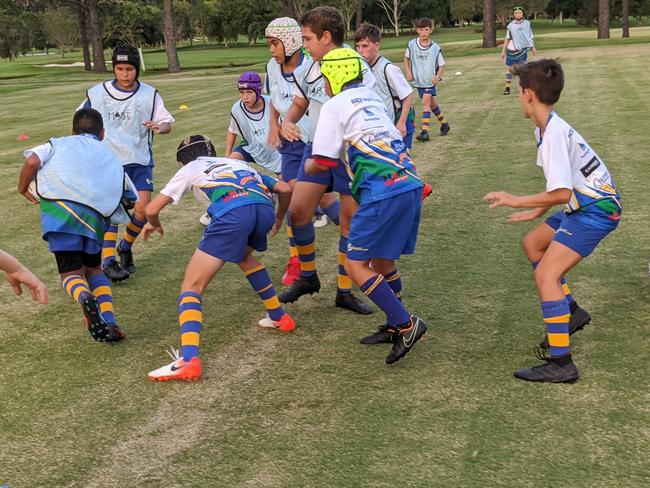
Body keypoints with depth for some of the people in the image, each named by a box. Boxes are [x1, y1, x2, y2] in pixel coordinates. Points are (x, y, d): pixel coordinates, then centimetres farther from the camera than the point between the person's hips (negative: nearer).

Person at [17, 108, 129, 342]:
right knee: (93, 268, 22)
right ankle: (109, 322, 2)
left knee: (71, 272, 4)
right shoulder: (112, 158, 31)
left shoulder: (59, 144, 24)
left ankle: (85, 299, -32)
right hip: (94, 217, 2)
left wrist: (23, 188, 18)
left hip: (58, 208, -2)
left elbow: (32, 161, 3)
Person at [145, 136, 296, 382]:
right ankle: (279, 317, 38)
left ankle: (188, 359, -17)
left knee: (192, 286, 2)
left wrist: (154, 223, 49)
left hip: (232, 213, -5)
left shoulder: (191, 168, 30)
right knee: (244, 256, 37)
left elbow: (152, 209, 25)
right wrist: (278, 219, 54)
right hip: (264, 208, 5)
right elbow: (285, 189, 35)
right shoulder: (238, 163, 41)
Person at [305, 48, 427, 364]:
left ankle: (405, 324, -6)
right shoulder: (373, 98, 23)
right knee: (381, 259, 20)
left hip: (383, 192, -8)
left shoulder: (335, 106, 0)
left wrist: (308, 166, 19)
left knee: (355, 264, -2)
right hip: (411, 184, 8)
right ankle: (396, 326, 29)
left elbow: (323, 162, -2)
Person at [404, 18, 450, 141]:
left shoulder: (435, 47, -10)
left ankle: (425, 131, -19)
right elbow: (406, 58, 12)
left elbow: (441, 65, -1)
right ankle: (444, 124, 35)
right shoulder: (412, 44, -5)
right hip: (418, 80, 3)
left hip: (430, 80, -3)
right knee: (431, 103, 14)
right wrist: (408, 72, 1)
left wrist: (438, 76, -17)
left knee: (426, 102, -18)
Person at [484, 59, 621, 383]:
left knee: (545, 274, -17)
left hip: (596, 210, -11)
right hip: (584, 203, 11)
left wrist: (515, 201, -20)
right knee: (533, 243, 25)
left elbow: (562, 192, -29)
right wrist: (538, 212, 20)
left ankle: (561, 363, -15)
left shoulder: (554, 134, -24)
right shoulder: (548, 128, 6)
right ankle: (570, 311, 26)